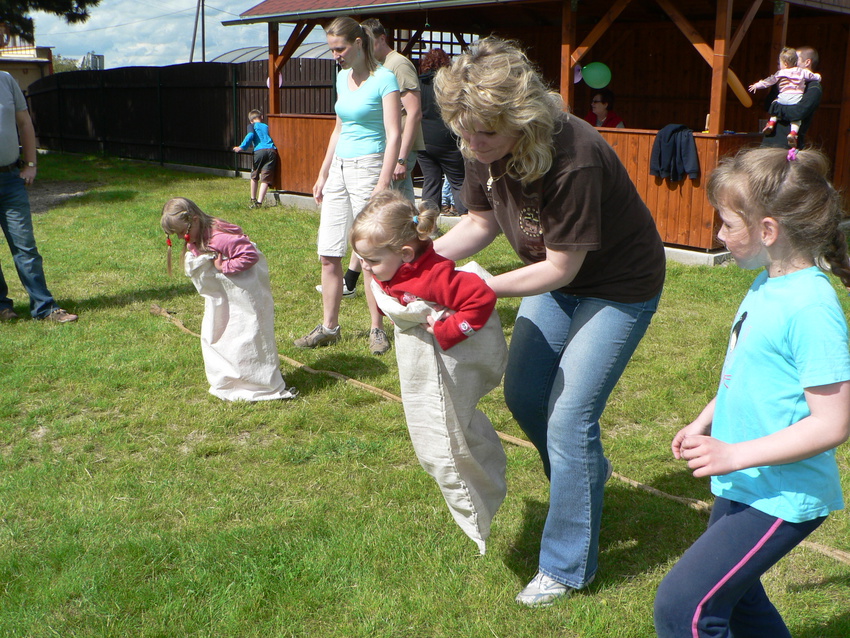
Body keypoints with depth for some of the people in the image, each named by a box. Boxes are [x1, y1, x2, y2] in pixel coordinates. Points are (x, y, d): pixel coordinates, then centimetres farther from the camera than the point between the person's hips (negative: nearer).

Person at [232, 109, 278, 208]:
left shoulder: (252, 126, 14)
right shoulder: (266, 126, 28)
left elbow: (250, 135, -4)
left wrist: (242, 147, -7)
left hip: (259, 151, -2)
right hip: (272, 151, 2)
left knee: (254, 176, 18)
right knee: (265, 178, -2)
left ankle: (253, 200, 28)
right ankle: (259, 202, -13)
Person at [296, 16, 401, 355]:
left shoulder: (384, 79, -9)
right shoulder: (342, 77, 13)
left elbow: (394, 135, -14)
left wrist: (383, 184, -21)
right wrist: (323, 175, 20)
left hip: (368, 167, -7)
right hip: (339, 168, 8)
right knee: (328, 255, 6)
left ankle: (377, 329, 10)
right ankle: (328, 327, 16)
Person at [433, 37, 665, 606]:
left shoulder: (574, 159, -36)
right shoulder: (485, 151, -15)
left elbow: (561, 267, -28)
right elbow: (482, 222, -1)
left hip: (619, 287, -8)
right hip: (558, 280, 8)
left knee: (569, 416, -8)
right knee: (523, 394, 12)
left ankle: (568, 567, 9)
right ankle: (588, 474, 42)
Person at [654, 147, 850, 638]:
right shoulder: (769, 285, 3)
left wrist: (735, 454, -27)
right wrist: (705, 421, 19)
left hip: (781, 499, -10)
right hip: (745, 485, 10)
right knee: (733, 597, 26)